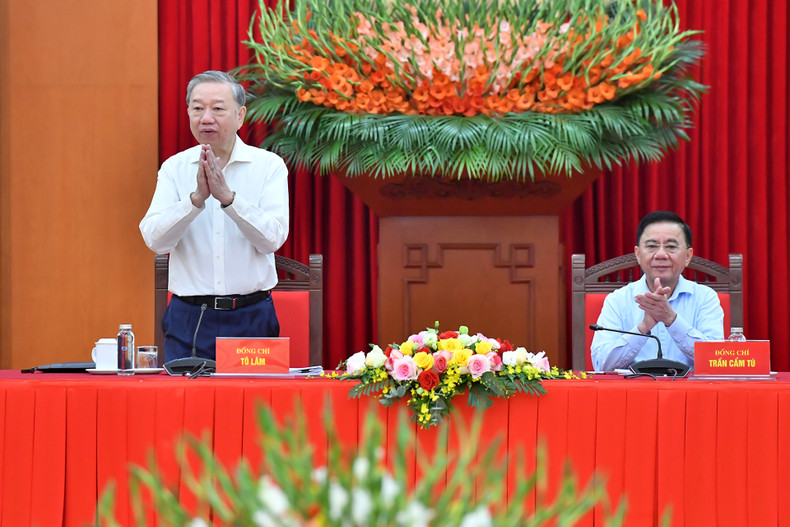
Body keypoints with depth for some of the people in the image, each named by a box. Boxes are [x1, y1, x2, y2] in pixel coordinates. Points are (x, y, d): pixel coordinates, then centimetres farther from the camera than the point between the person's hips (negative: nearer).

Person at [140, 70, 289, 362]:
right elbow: (155, 240, -6)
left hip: (251, 318, -1)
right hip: (188, 318, 1)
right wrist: (197, 197, -19)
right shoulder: (174, 168, 6)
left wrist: (228, 197, -20)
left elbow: (273, 238, -10)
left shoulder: (269, 166, 2)